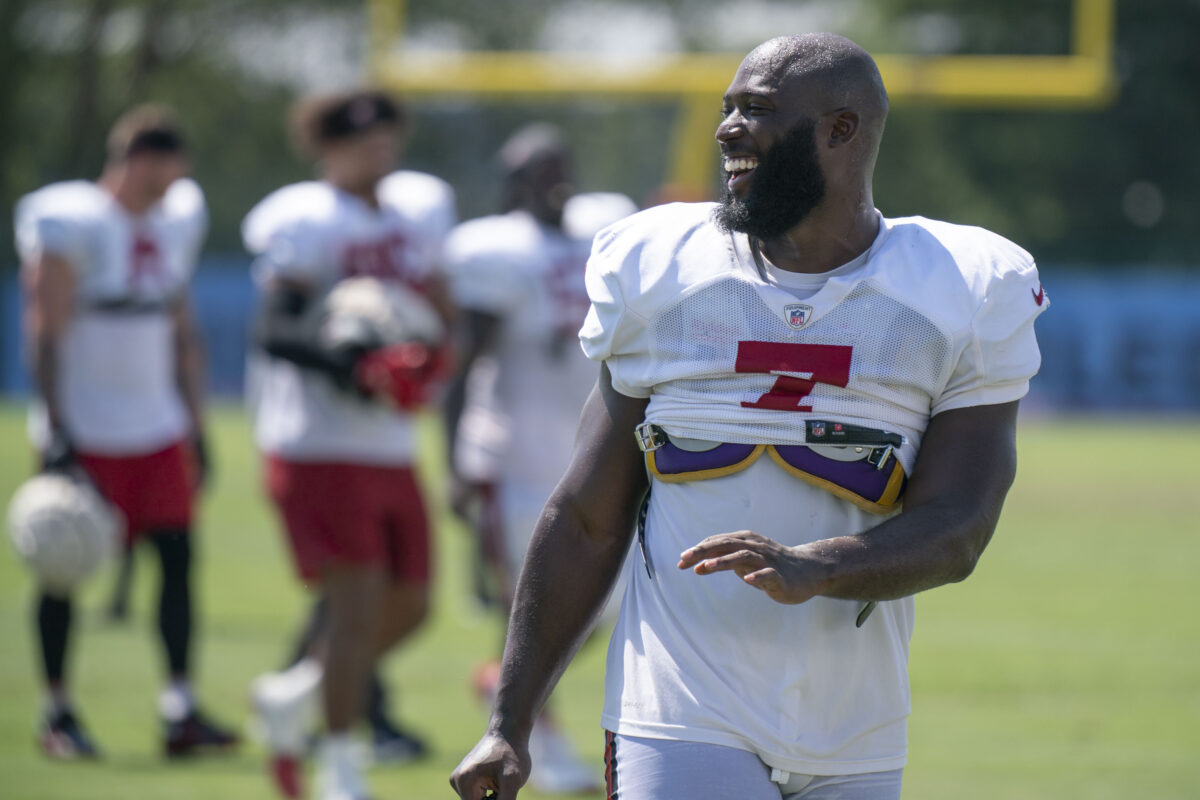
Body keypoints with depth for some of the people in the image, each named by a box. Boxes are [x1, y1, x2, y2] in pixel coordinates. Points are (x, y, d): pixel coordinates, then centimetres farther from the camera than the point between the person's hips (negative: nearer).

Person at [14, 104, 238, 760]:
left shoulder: (174, 224, 10)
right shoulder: (71, 223, -11)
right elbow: (46, 331, -12)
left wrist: (196, 426, 16)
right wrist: (56, 431, -17)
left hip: (158, 426, 6)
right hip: (86, 428, -6)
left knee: (177, 555, -4)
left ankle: (180, 710, -4)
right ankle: (57, 712, 11)